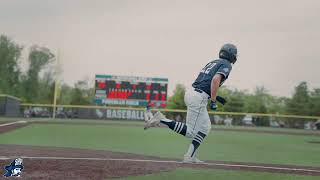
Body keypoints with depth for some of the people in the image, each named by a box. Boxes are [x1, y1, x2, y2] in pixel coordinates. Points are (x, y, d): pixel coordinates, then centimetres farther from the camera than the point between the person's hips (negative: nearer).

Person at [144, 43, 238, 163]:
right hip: (198, 98, -10)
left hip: (190, 92, 10)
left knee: (205, 128, 16)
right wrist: (213, 100, -17)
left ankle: (190, 156, 11)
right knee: (190, 132, -7)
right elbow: (215, 79, -21)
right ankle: (161, 120, -15)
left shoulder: (213, 62, 23)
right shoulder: (227, 65, -3)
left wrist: (213, 95, 26)